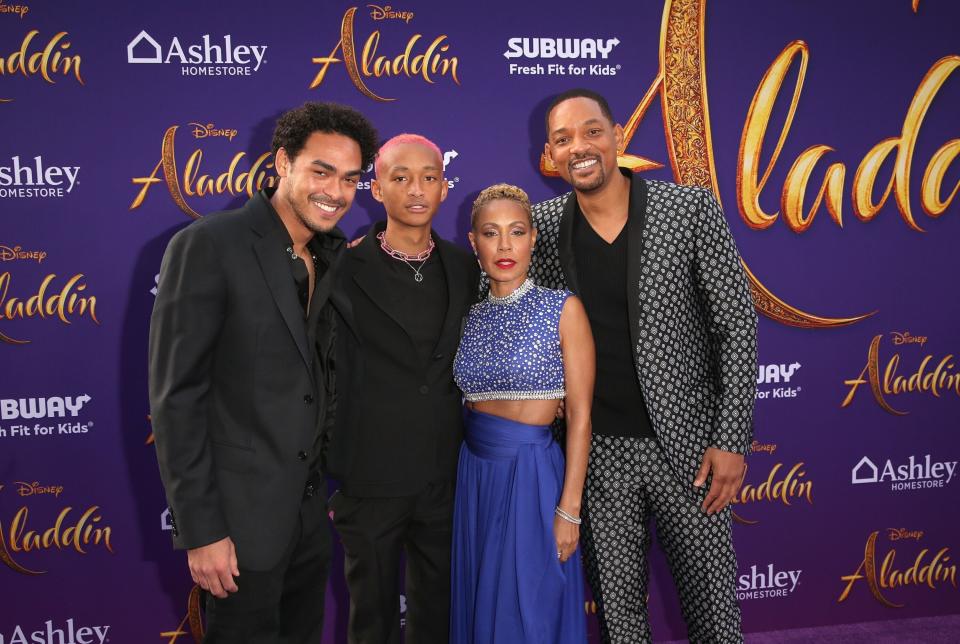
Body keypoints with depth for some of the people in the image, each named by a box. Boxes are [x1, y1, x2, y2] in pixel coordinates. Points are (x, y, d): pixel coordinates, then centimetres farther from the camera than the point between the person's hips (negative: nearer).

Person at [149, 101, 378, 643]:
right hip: (241, 512, -6)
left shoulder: (335, 257, 5)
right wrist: (200, 530, -16)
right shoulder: (208, 246, -15)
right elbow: (176, 395, -16)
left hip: (311, 509, 6)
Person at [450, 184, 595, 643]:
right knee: (480, 605, 15)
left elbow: (579, 415, -9)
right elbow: (466, 403, 11)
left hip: (532, 473, -4)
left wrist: (569, 509, -13)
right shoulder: (470, 317, 6)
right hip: (474, 473, 4)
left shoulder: (563, 309, -6)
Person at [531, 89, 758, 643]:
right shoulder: (543, 227, -1)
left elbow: (737, 326, -5)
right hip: (595, 450, 2)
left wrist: (731, 440, -9)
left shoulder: (691, 210, -7)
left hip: (686, 441, -1)